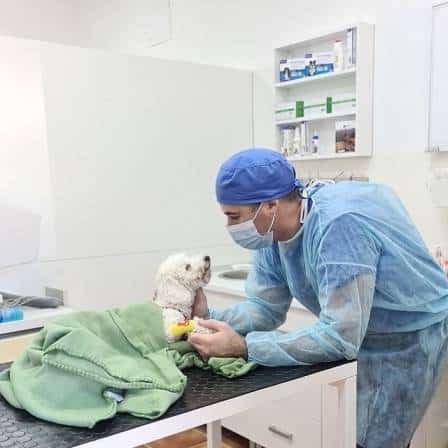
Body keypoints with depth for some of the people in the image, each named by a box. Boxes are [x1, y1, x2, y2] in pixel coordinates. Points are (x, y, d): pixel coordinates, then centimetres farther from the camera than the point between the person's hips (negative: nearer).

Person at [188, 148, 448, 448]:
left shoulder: (339, 224, -35)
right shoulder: (273, 231, -8)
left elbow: (338, 338, -35)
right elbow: (265, 308, -3)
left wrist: (243, 347, -34)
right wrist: (209, 318, -20)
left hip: (409, 340, -7)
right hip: (358, 340, 8)